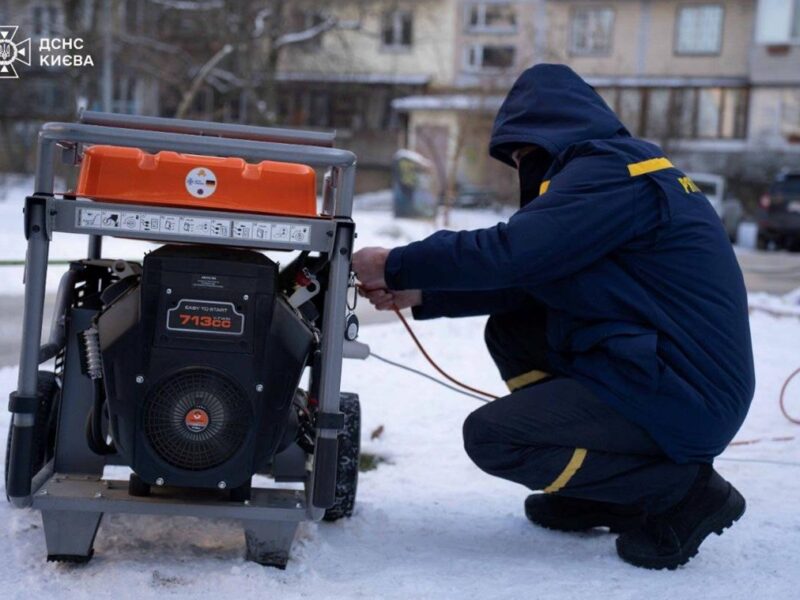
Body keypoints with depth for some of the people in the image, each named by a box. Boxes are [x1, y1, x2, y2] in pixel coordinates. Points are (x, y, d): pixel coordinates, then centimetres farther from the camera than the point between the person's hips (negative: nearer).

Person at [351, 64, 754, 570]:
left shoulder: (610, 170, -15)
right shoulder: (620, 168, 15)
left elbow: (508, 253, -24)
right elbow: (528, 279, 13)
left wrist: (395, 266, -10)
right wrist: (420, 294, 8)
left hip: (685, 398, -10)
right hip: (656, 364, 10)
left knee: (490, 436, -13)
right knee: (510, 329, 11)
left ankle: (682, 490, -4)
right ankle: (601, 493, 13)